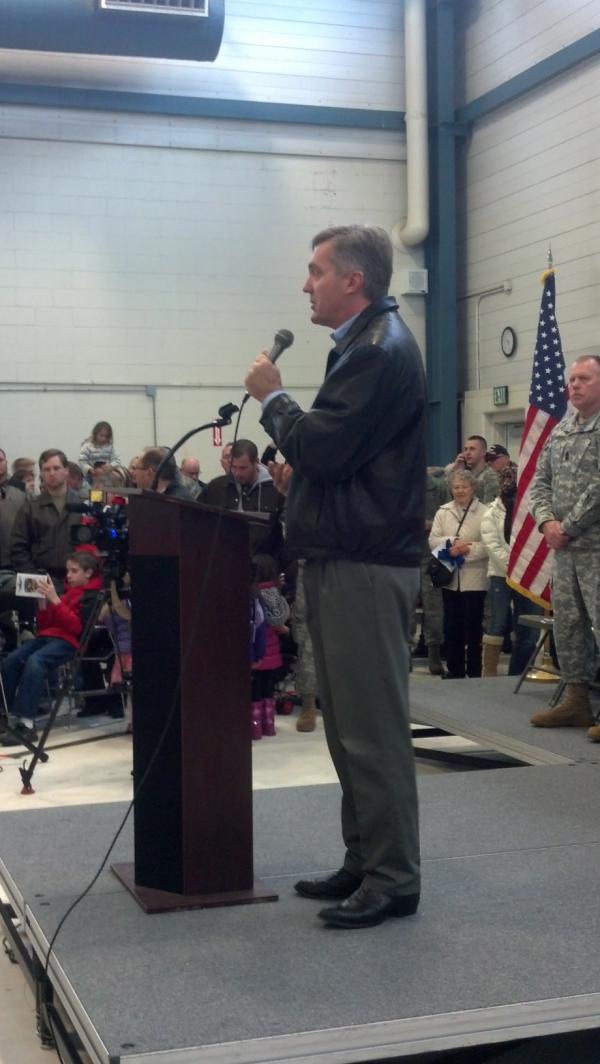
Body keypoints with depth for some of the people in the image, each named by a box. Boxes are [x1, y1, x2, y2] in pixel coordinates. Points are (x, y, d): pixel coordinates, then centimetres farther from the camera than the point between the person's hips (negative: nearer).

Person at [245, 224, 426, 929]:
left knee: (372, 726, -5)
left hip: (366, 565, -11)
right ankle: (365, 863, 23)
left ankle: (393, 880, 3)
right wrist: (299, 471, 9)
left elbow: (323, 447, -20)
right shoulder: (364, 344, 20)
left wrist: (272, 399, -5)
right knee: (350, 721, 14)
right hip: (344, 558, 11)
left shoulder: (381, 352, -14)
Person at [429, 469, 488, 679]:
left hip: (474, 579, -4)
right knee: (451, 625, 9)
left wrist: (468, 549, -19)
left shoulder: (484, 512, -6)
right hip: (451, 578, 4)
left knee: (473, 626, 1)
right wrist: (452, 543, -12)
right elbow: (433, 540, 3)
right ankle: (454, 668, 19)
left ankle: (475, 670, 11)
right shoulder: (443, 511, 9)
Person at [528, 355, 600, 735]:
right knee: (568, 625, 11)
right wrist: (547, 522, -5)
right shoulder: (560, 430, 14)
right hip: (564, 547, 8)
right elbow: (540, 482, 13)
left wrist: (567, 528, -13)